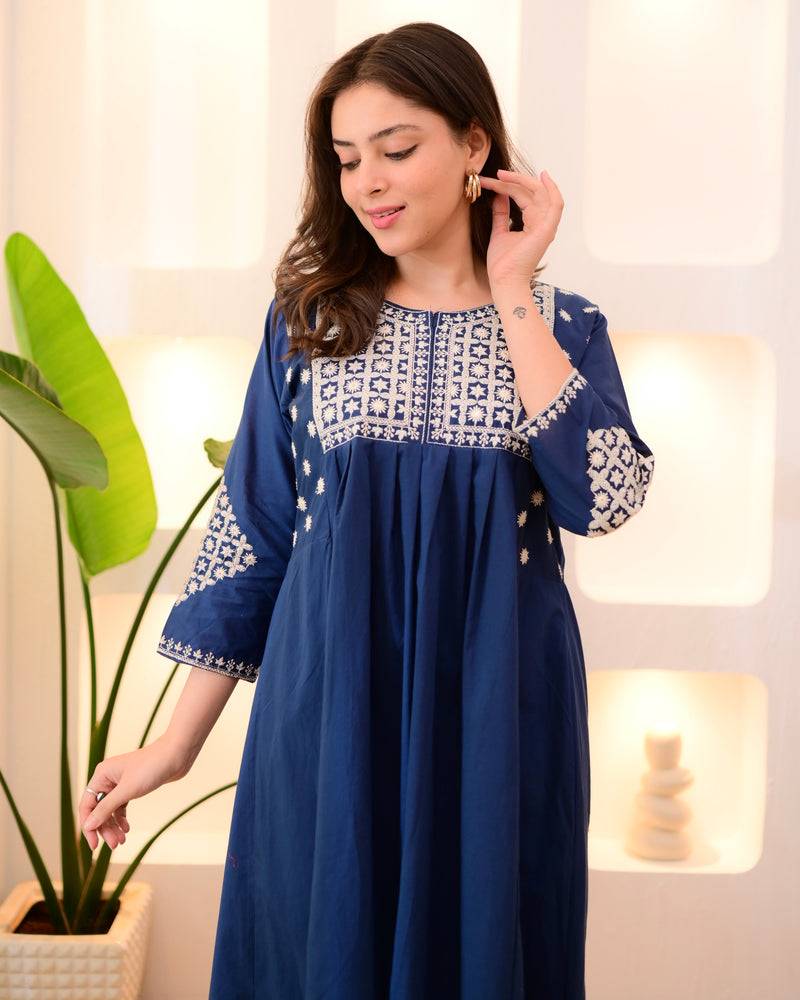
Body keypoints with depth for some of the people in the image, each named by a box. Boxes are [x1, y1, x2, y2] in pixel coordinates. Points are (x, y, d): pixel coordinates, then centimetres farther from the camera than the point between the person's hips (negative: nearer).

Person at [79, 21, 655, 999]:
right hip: (329, 711, 0)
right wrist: (176, 743, 2)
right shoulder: (310, 319, 1)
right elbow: (250, 535, 3)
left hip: (495, 712, 0)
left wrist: (512, 294, -11)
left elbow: (604, 498, -16)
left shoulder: (558, 325, 1)